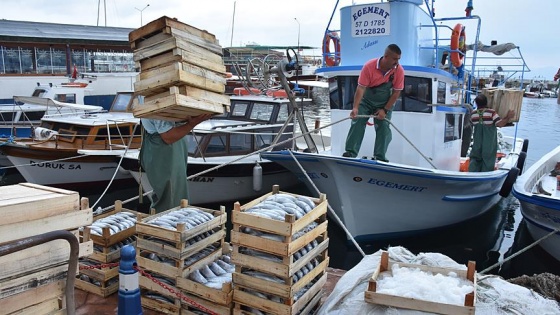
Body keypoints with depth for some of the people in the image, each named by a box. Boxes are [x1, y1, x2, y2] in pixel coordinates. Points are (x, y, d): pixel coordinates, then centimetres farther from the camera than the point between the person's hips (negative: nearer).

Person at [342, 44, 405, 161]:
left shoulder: (399, 70, -17)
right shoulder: (369, 66, -24)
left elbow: (396, 93, -10)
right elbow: (361, 88, -24)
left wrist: (385, 110, -15)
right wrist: (355, 107, -33)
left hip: (385, 103, 1)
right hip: (366, 101, -1)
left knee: (384, 127, -6)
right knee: (357, 123, -10)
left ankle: (380, 157, 0)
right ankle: (350, 153, -6)